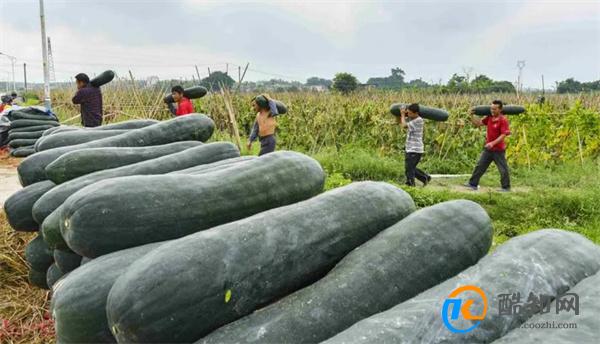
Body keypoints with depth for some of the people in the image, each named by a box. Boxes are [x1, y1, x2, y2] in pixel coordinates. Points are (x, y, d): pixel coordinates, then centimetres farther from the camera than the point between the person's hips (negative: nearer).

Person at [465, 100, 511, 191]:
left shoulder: (503, 120, -16)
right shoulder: (489, 118, 4)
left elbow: (503, 135, -21)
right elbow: (478, 124, 12)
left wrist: (493, 143, -30)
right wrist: (472, 116, -1)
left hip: (498, 150, -7)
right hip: (488, 149, 7)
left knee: (503, 169, 4)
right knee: (480, 166, 8)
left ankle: (506, 187, 17)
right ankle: (473, 184, 15)